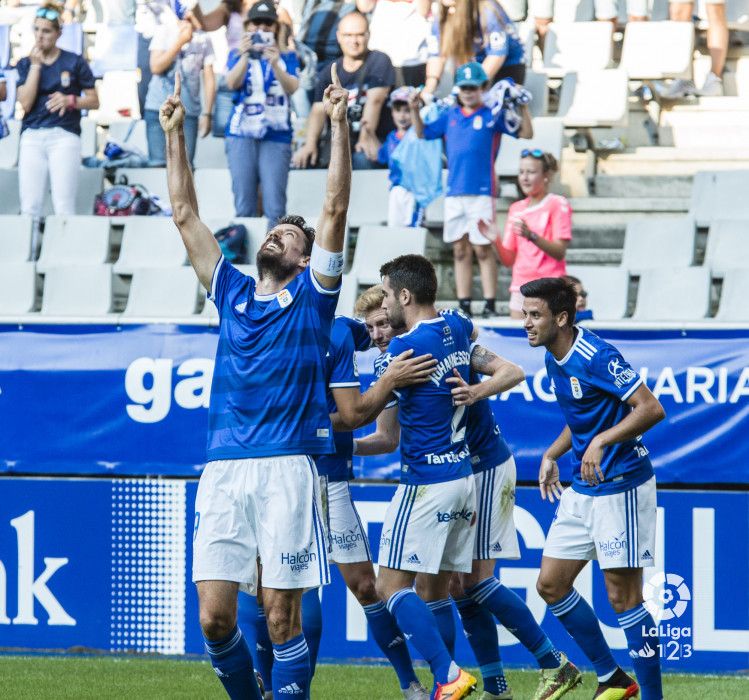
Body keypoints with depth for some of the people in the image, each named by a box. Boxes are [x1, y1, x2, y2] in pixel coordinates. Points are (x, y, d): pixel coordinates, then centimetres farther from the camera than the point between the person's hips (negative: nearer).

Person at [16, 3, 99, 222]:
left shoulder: (74, 62, 5)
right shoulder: (25, 64, 11)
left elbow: (94, 101, 7)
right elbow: (25, 104, -2)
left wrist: (70, 100, -12)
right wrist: (36, 65, -3)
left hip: (64, 135, -3)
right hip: (32, 136, 3)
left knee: (63, 207, -10)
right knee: (29, 208, -3)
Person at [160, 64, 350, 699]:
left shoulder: (313, 295, 10)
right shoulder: (232, 293, 20)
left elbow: (336, 207, 2)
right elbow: (185, 214, 21)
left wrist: (338, 125, -3)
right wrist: (174, 135, 19)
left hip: (287, 467, -3)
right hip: (223, 471, 4)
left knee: (281, 615, -6)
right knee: (214, 615, -3)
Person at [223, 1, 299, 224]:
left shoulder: (286, 57, 11)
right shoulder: (237, 55, 12)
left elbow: (292, 87, -6)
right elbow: (232, 83, -7)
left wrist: (275, 64, -25)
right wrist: (245, 57, -25)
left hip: (276, 136, -1)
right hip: (242, 133, 1)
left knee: (275, 208, -11)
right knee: (244, 206, -4)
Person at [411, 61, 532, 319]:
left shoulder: (493, 115, 2)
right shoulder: (450, 116, 13)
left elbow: (526, 133, -2)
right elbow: (422, 133, 22)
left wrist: (523, 106, -14)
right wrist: (415, 110, 7)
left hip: (481, 192, -4)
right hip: (454, 193, 4)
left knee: (482, 249, -6)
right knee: (460, 251, 7)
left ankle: (490, 305, -4)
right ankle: (464, 305, 10)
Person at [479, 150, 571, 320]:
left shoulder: (557, 204, -1)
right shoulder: (516, 209, 15)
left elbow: (559, 252, -12)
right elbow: (509, 260, 13)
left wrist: (531, 236, -25)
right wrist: (495, 240, -6)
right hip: (520, 287, 5)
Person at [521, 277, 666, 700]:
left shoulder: (596, 357, -20)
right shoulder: (555, 359, 9)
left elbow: (651, 409, -24)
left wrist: (601, 442, -31)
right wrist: (553, 455, 17)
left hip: (623, 486, -10)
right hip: (583, 489, 10)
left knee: (623, 596, -7)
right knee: (551, 584, 9)